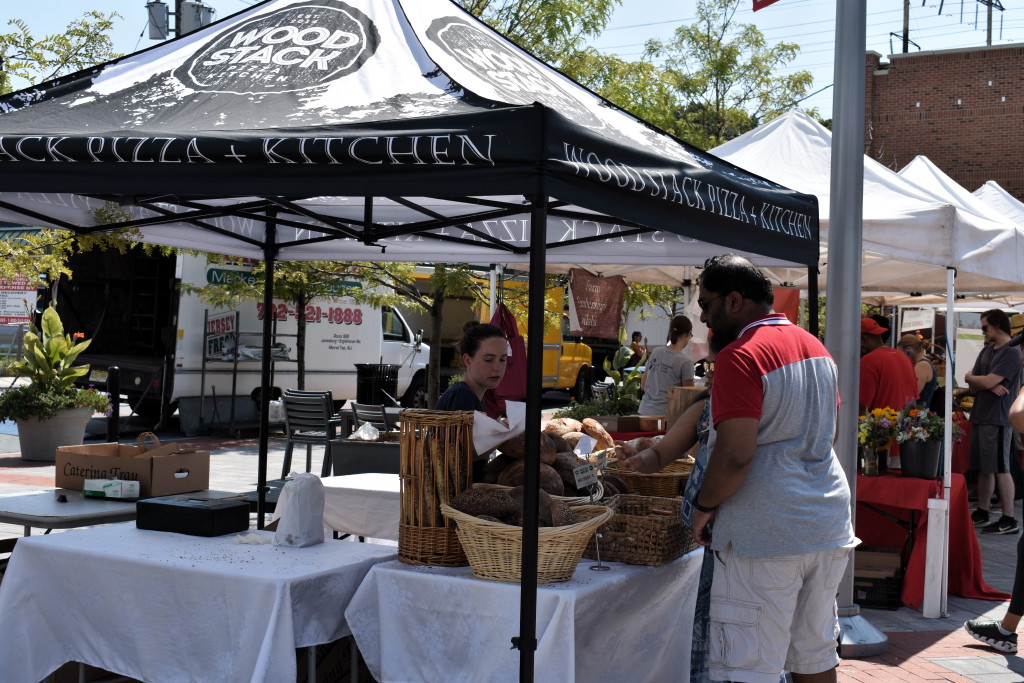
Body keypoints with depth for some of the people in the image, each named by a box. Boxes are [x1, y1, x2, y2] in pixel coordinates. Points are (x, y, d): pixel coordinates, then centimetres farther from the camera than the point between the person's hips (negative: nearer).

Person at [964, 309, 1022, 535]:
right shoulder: (986, 351, 16)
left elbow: (987, 382, -18)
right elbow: (973, 388, 11)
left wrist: (970, 377, 2)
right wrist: (989, 386, -10)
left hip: (997, 418, -8)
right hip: (980, 416, 8)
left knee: (1000, 469, -5)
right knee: (983, 468, 12)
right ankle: (981, 514, 20)